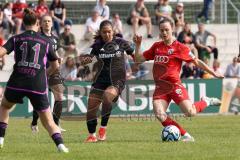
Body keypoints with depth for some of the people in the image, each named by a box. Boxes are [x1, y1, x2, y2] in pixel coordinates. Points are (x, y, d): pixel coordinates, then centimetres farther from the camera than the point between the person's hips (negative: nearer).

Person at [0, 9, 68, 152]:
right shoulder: (46, 42, 11)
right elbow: (55, 66, 20)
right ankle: (60, 144, -14)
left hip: (17, 83, 0)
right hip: (38, 86, 0)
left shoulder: (16, 39, 7)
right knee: (48, 120, 7)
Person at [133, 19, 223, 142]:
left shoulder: (179, 47, -1)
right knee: (159, 115, -20)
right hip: (160, 87, 4)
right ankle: (186, 135, -9)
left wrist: (214, 74, 3)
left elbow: (197, 62, 4)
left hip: (174, 85, -4)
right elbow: (138, 59, 21)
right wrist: (137, 45, 6)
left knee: (190, 113, -19)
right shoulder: (156, 46, 14)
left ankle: (206, 102, 16)